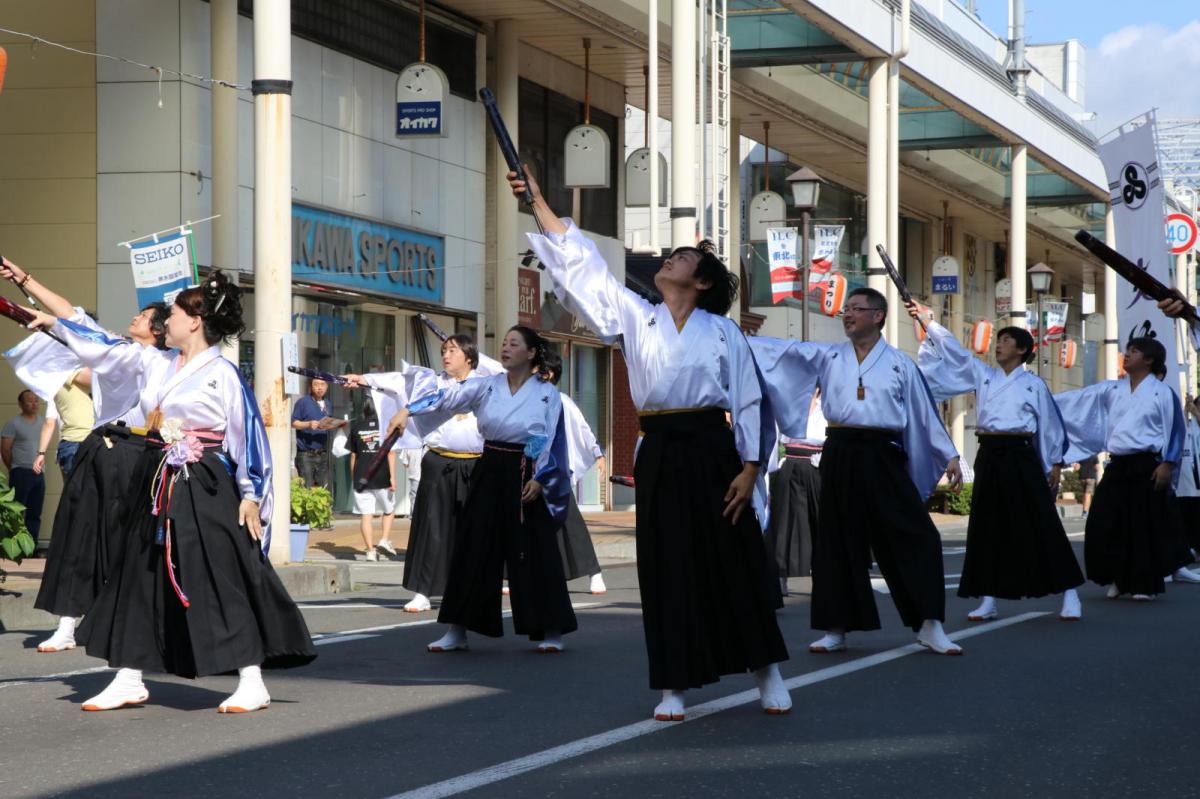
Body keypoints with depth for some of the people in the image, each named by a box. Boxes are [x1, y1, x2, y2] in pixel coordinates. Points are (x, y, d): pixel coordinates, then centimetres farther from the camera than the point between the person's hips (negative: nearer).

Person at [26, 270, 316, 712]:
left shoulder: (223, 374, -7)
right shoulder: (154, 365, 11)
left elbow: (248, 435, -7)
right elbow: (104, 348, 20)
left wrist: (250, 494, -10)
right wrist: (54, 324, 21)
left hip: (206, 489, -7)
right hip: (156, 487, 7)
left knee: (224, 582, -8)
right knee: (140, 578, 9)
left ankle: (252, 683, -3)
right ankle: (129, 680, 17)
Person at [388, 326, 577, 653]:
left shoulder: (547, 394, 0)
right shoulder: (487, 387, 5)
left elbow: (552, 441, -3)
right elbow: (448, 396, -7)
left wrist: (539, 479, -12)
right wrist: (408, 410, -19)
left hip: (526, 477, -3)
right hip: (490, 473, 3)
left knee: (534, 551, -3)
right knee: (474, 547, 2)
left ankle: (550, 631, 6)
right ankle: (456, 631, 7)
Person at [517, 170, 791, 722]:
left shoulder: (724, 333, 4)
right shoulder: (635, 318, 9)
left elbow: (748, 402, 2)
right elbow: (582, 266, 5)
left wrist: (749, 469, -6)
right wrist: (539, 204, 1)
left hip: (713, 452, -2)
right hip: (660, 454, 2)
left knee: (735, 562, 1)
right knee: (667, 568, 2)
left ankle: (767, 675, 12)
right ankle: (673, 687, 9)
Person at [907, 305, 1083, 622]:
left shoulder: (1034, 385, 3)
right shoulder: (982, 375, 12)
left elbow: (1050, 426, 6)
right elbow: (952, 350, 12)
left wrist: (1055, 465, 3)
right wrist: (927, 321, 6)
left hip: (1021, 456, -4)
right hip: (989, 456, 4)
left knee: (1041, 525, -6)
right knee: (987, 527, 5)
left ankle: (1069, 596, -2)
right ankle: (988, 601, 11)